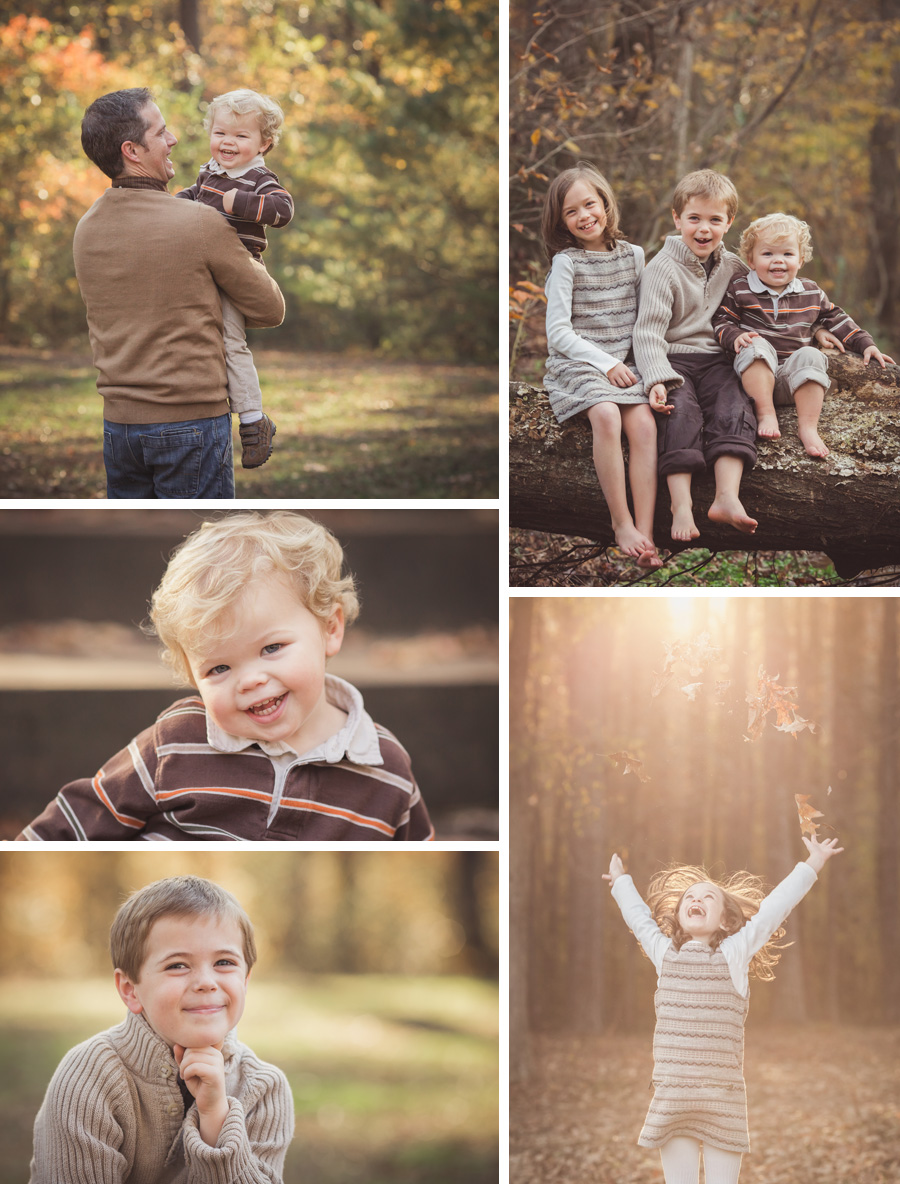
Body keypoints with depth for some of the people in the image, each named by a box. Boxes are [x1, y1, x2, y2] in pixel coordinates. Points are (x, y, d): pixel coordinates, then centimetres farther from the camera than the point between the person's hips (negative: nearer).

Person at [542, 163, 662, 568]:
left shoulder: (634, 255, 11)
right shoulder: (566, 262, -1)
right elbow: (558, 333, -5)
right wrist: (606, 363, -12)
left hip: (624, 363, 3)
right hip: (577, 364, -3)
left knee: (643, 423, -24)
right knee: (606, 415, -32)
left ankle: (645, 532, -30)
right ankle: (622, 523, -25)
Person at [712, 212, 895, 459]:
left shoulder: (811, 293, 16)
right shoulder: (739, 289, 7)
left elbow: (835, 319, 26)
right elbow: (721, 322, 5)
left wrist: (865, 344, 19)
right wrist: (735, 337, -17)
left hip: (793, 379, 2)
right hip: (755, 373, -2)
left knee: (810, 356, -31)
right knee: (755, 346, -34)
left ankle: (808, 427, -31)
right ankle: (766, 414, -34)